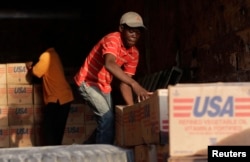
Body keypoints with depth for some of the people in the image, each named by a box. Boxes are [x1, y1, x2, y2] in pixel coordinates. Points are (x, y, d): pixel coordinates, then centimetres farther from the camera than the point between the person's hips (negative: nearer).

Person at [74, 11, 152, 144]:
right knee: (107, 117, -18)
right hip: (87, 82, -8)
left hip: (104, 86, 8)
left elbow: (124, 82, -2)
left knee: (107, 119, 12)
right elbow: (109, 64, -47)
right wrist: (134, 84, -57)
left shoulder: (134, 53, -4)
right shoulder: (112, 39, -27)